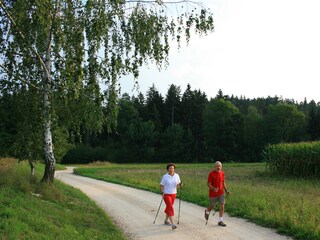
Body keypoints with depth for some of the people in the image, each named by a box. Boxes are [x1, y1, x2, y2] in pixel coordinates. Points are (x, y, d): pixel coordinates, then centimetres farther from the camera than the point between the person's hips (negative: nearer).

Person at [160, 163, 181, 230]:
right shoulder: (165, 176, -10)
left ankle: (166, 220, 34)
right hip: (166, 194, -5)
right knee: (170, 208, -13)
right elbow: (161, 185, -7)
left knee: (169, 207, 17)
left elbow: (178, 185, 7)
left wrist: (179, 184, -15)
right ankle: (173, 224, -17)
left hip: (173, 194, 5)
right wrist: (162, 192, -21)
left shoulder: (177, 175, 0)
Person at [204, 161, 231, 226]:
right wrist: (214, 189, -33)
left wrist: (226, 190, 4)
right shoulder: (211, 174, -14)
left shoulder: (222, 173, 2)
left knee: (222, 206, -6)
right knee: (212, 207, 9)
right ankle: (207, 212, 44)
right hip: (213, 194, -4)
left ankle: (220, 221, 4)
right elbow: (209, 184, -15)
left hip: (221, 193, 4)